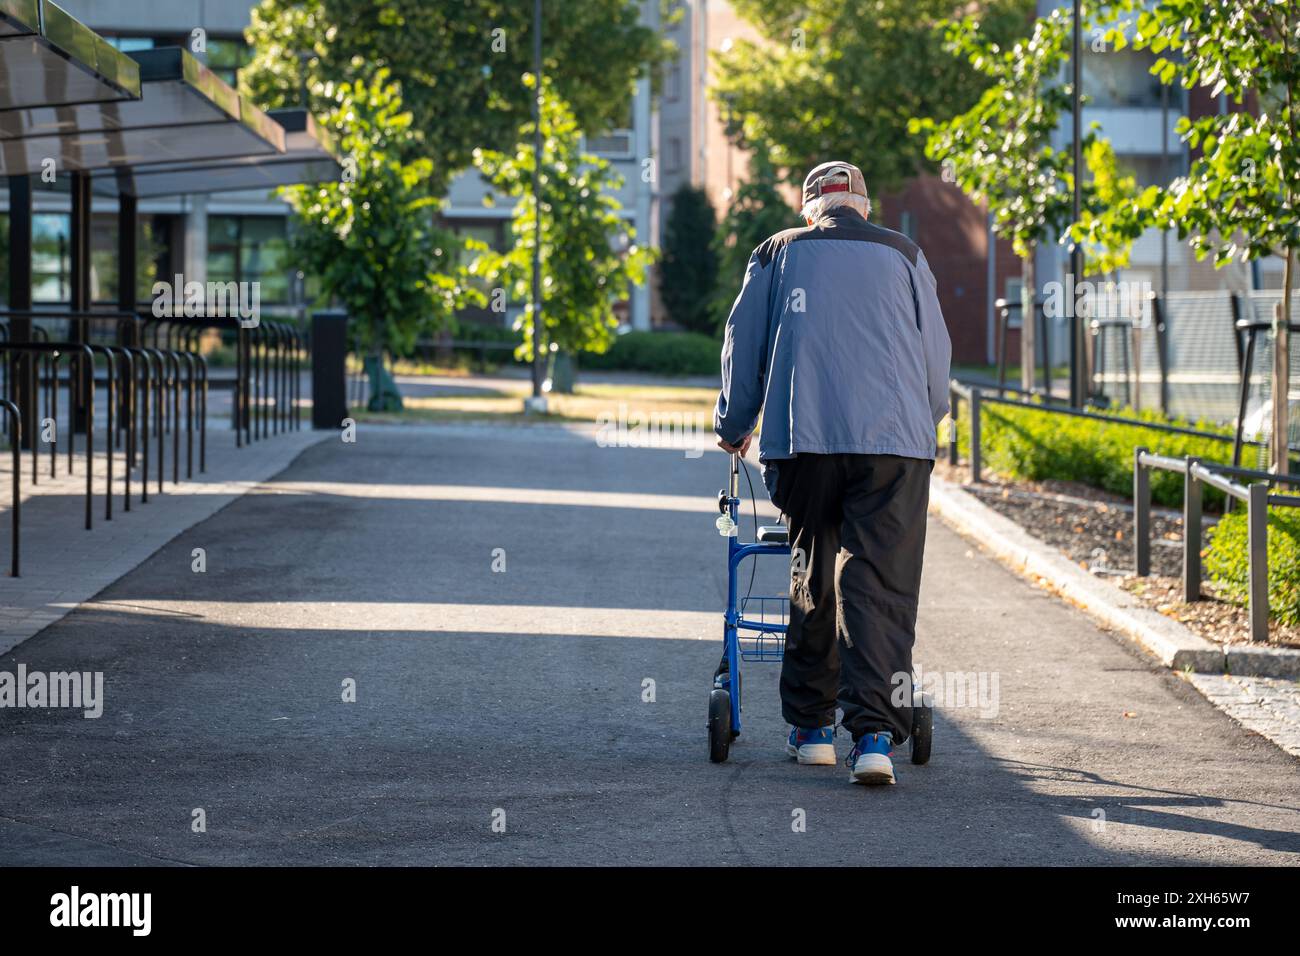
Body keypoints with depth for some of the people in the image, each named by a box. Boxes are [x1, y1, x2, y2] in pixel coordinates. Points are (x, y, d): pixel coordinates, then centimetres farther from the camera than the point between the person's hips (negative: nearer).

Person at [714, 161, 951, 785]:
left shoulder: (778, 254, 14)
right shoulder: (903, 256, 14)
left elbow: (743, 348, 16)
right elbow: (936, 357, 16)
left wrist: (733, 428, 31)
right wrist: (925, 425, 34)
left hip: (801, 438, 1)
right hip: (894, 441, -1)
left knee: (811, 584, 14)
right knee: (880, 590, -4)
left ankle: (811, 728, 20)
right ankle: (874, 734, -16)